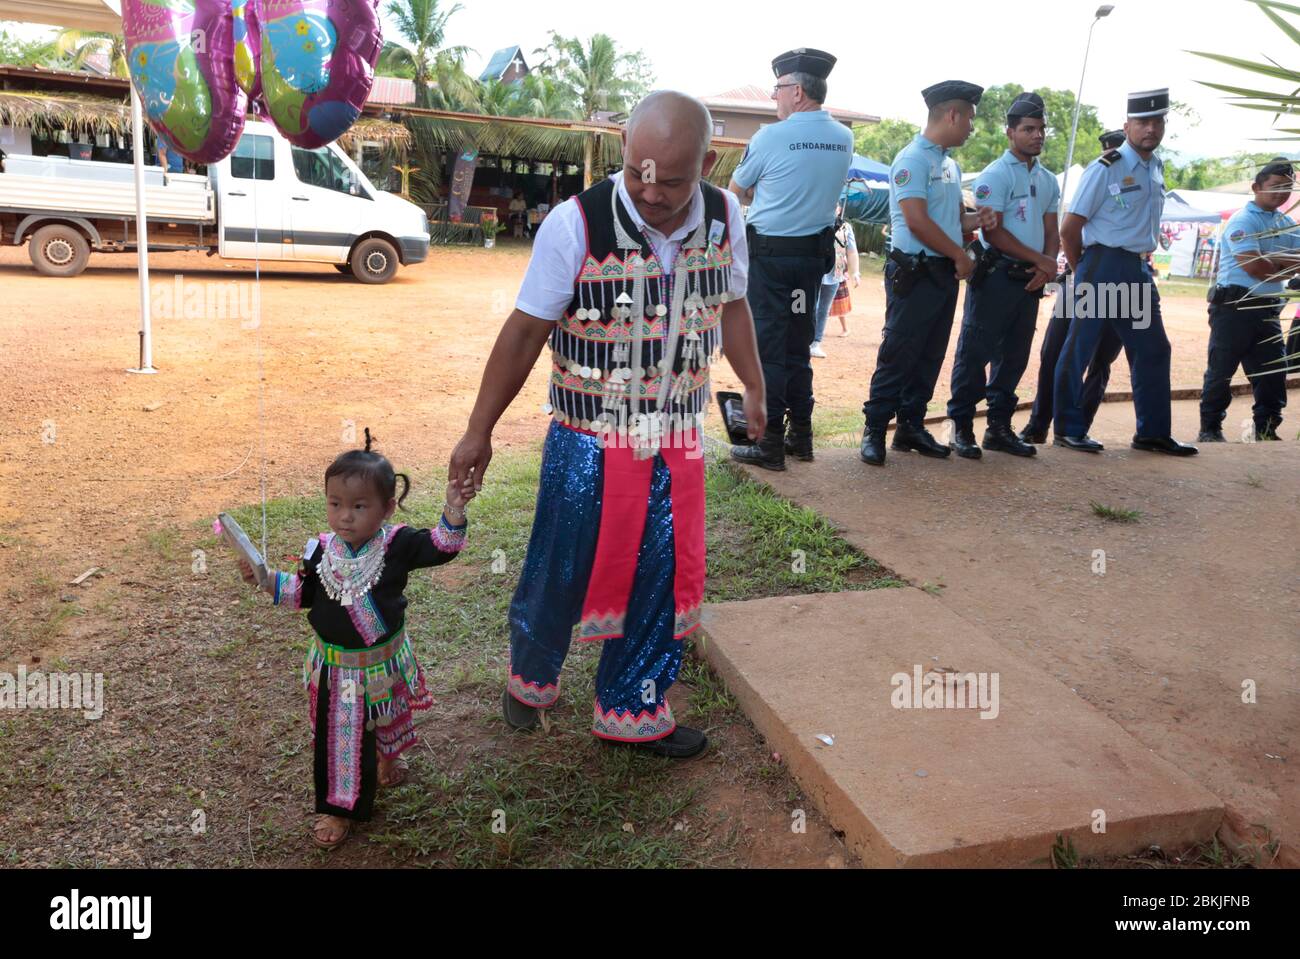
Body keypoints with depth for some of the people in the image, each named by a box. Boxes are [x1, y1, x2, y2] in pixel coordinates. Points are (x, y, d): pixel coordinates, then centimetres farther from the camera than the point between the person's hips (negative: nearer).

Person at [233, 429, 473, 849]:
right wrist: (266, 579, -12)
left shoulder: (397, 544, -19)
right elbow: (301, 593, 2)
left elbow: (442, 546, -21)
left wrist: (453, 509, -36)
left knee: (387, 720, 27)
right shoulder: (321, 551, -11)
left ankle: (389, 755, 60)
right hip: (335, 665, 1)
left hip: (384, 660, -1)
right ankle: (339, 805, 30)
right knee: (337, 736, 10)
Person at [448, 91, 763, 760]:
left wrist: (753, 387, 17)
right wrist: (479, 432, -10)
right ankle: (530, 678, 40)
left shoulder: (724, 218, -4)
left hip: (677, 442, 4)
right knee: (559, 574, 8)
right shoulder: (575, 224, -18)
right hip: (588, 444, -4)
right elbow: (525, 331, -12)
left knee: (660, 582, 11)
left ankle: (631, 712, 33)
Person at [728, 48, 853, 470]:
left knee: (768, 346, -1)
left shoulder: (771, 137, -12)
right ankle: (801, 432, 22)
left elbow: (737, 190, 3)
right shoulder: (844, 138, 5)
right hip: (816, 250, 6)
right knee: (799, 344, 15)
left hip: (769, 252, -6)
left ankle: (770, 444, 1)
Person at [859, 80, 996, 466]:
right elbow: (917, 220, -19)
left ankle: (911, 426, 19)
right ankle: (874, 430, 1)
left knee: (930, 356, 11)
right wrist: (960, 255, -12)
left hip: (945, 274, 9)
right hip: (915, 272, -9)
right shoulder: (913, 159, -11)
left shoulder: (950, 164, 17)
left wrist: (976, 220, 2)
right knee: (899, 354, -7)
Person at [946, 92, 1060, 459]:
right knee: (975, 353, -6)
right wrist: (1041, 260, -12)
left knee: (1015, 357, 10)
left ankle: (999, 426, 18)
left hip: (1031, 280, 7)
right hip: (995, 277, -7)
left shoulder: (1048, 180, 17)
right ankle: (962, 426, 1)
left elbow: (1052, 231, 17)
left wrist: (1047, 267, -4)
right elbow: (993, 232, -14)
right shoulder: (995, 175, -6)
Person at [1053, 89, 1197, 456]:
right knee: (1081, 347, -2)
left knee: (1152, 348, 9)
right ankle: (1069, 429, 7)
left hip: (1138, 269, 8)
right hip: (1103, 266, -8)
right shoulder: (1105, 168, -10)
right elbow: (1069, 228, -10)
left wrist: (1142, 261, 15)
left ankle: (1153, 432, 18)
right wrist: (1083, 272, -1)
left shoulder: (1157, 169, 14)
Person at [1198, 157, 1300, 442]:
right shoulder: (1242, 220, -7)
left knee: (1273, 371, 6)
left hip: (1268, 309, 7)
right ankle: (1210, 429, 7)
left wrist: (1269, 260, -13)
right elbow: (1253, 266, -18)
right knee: (1221, 370, -1)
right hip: (1234, 306, -7)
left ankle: (1266, 429, 14)